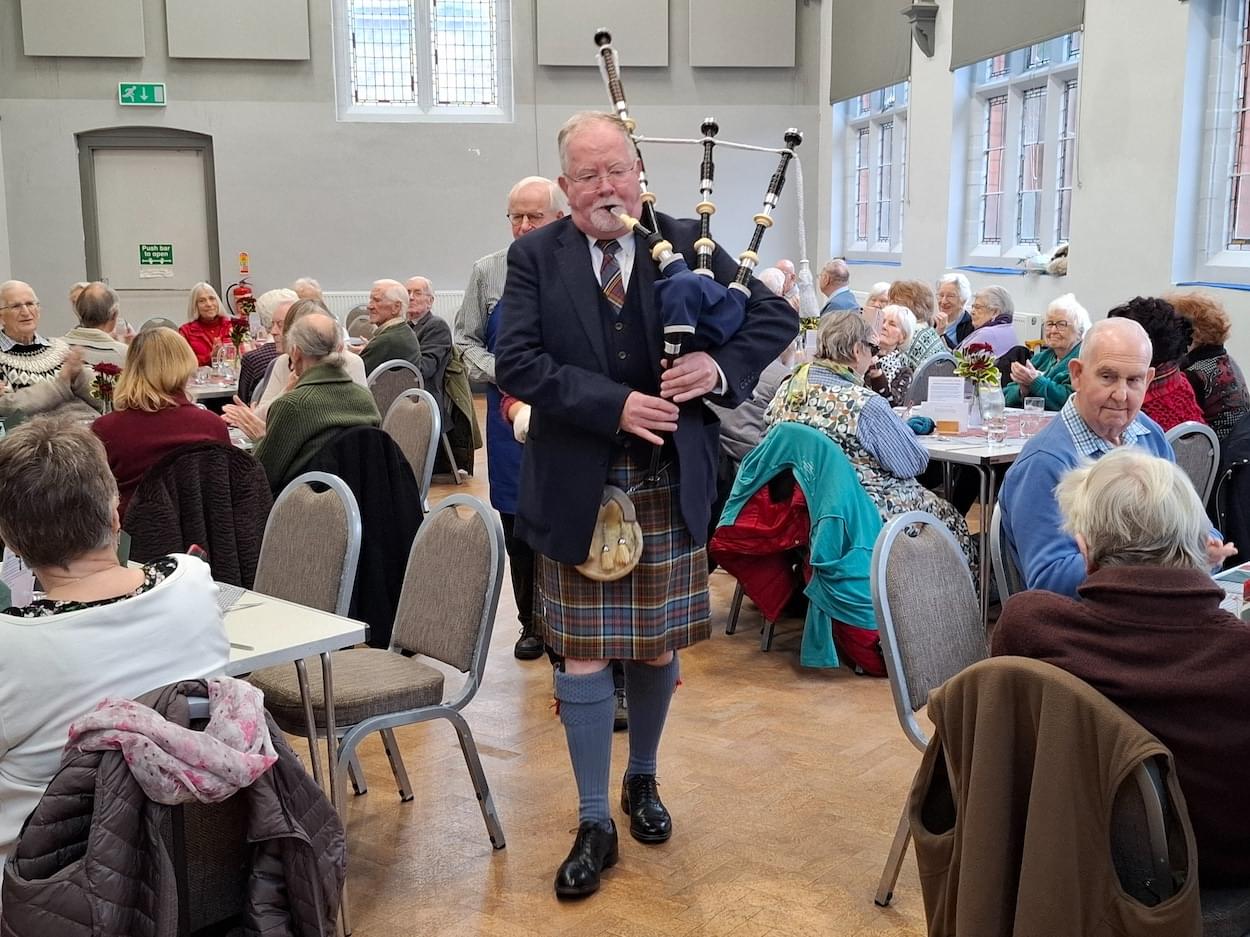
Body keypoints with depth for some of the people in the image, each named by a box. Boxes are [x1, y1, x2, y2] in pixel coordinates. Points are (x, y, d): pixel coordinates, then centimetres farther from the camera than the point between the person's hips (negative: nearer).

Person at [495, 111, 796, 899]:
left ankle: (643, 780, 38)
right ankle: (595, 824, 18)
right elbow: (517, 362, -13)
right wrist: (613, 405, -23)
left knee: (657, 647, 13)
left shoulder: (687, 243, 1)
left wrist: (721, 365, -16)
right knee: (584, 655, 3)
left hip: (671, 487, 2)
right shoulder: (536, 257, -3)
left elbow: (777, 318, 3)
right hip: (578, 490, -1)